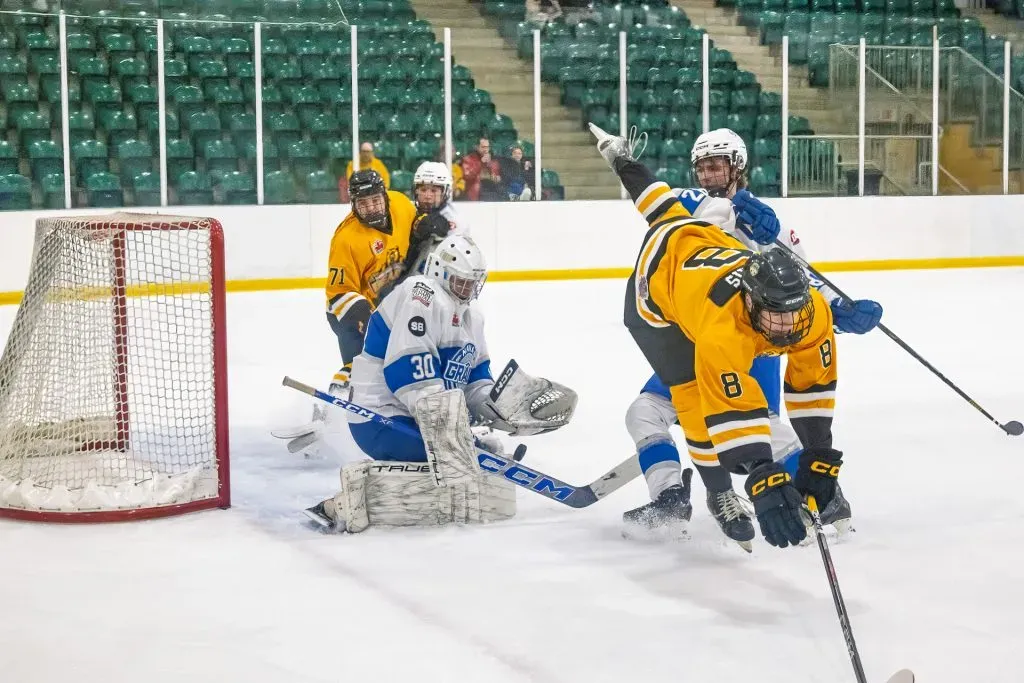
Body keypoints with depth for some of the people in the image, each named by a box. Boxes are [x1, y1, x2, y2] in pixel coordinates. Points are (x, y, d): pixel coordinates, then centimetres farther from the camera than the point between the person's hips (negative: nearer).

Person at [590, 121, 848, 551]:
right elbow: (732, 410, -48)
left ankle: (621, 159, 61)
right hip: (656, 280, -6)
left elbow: (814, 384, -19)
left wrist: (819, 456, -22)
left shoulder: (812, 311, -31)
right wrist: (763, 482, -56)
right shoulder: (722, 325, -47)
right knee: (700, 399, -12)